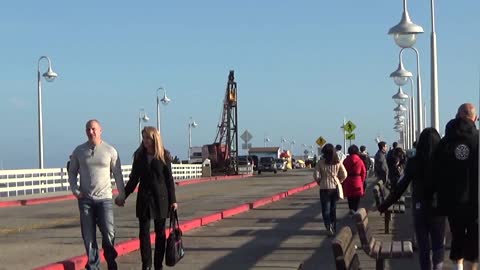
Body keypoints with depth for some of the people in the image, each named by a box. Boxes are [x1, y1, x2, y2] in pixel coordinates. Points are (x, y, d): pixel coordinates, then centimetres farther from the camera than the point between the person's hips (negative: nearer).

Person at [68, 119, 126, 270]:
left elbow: (117, 174, 5)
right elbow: (72, 172, 13)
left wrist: (121, 194, 7)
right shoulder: (79, 151, 5)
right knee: (88, 236, 4)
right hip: (85, 199, 2)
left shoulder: (110, 151, 0)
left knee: (108, 233, -10)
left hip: (104, 198, -2)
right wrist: (75, 190, -1)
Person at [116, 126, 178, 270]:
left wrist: (173, 200, -2)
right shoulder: (139, 155, 4)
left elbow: (169, 179, 1)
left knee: (160, 232, 5)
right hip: (144, 198, 2)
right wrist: (123, 196, 7)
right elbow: (134, 179, 10)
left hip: (161, 198, -2)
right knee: (144, 232, -1)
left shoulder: (164, 156, -2)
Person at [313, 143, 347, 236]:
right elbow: (344, 175, -2)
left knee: (326, 209, 2)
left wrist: (320, 182, 6)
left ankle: (329, 227, -15)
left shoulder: (321, 162, -11)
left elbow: (316, 175, -12)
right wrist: (338, 182, 13)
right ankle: (333, 228, 24)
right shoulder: (338, 162, -2)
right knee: (333, 208, 17)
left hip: (324, 188, -3)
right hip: (335, 187, 3)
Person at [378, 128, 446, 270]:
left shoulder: (413, 162, -10)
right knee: (438, 245, 12)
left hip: (420, 209, 1)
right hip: (439, 209, -1)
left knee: (423, 246, 12)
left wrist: (383, 206, 1)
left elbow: (400, 187, -7)